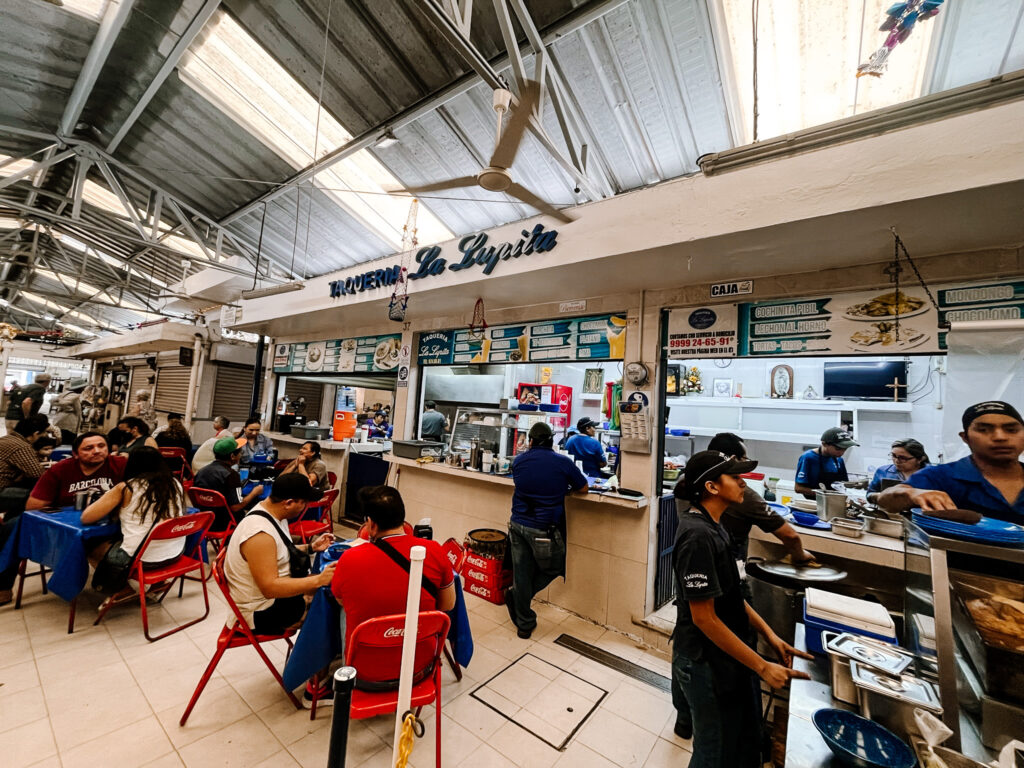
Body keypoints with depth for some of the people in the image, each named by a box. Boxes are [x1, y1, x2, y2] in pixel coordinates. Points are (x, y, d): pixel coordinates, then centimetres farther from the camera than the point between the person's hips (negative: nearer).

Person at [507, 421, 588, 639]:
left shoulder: (518, 461, 2)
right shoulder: (564, 462, -7)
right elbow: (583, 490, 5)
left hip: (518, 525, 4)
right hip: (545, 529, -4)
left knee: (521, 574, 15)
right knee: (553, 569, 21)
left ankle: (524, 625, 28)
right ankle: (517, 595, 15)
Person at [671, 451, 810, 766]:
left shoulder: (710, 526, 1)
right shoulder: (698, 536, -30)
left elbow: (730, 594, 8)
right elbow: (704, 617, -26)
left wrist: (769, 635, 4)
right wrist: (762, 666, -18)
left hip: (720, 654, 9)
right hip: (706, 660, -9)